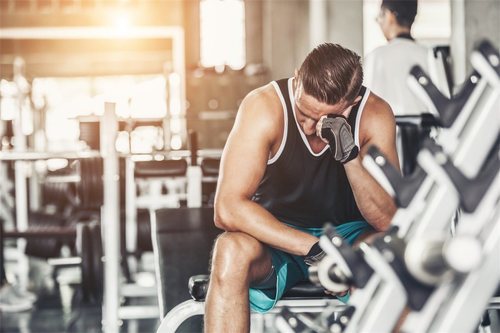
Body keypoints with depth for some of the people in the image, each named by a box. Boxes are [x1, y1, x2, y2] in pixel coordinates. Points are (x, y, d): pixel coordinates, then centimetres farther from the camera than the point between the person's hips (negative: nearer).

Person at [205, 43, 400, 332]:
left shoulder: (374, 115, -13)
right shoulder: (265, 107, -19)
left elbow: (389, 221, -17)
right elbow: (228, 209, -27)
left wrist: (351, 157, -33)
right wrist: (313, 249, -32)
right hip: (276, 237, -1)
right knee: (232, 250, -35)